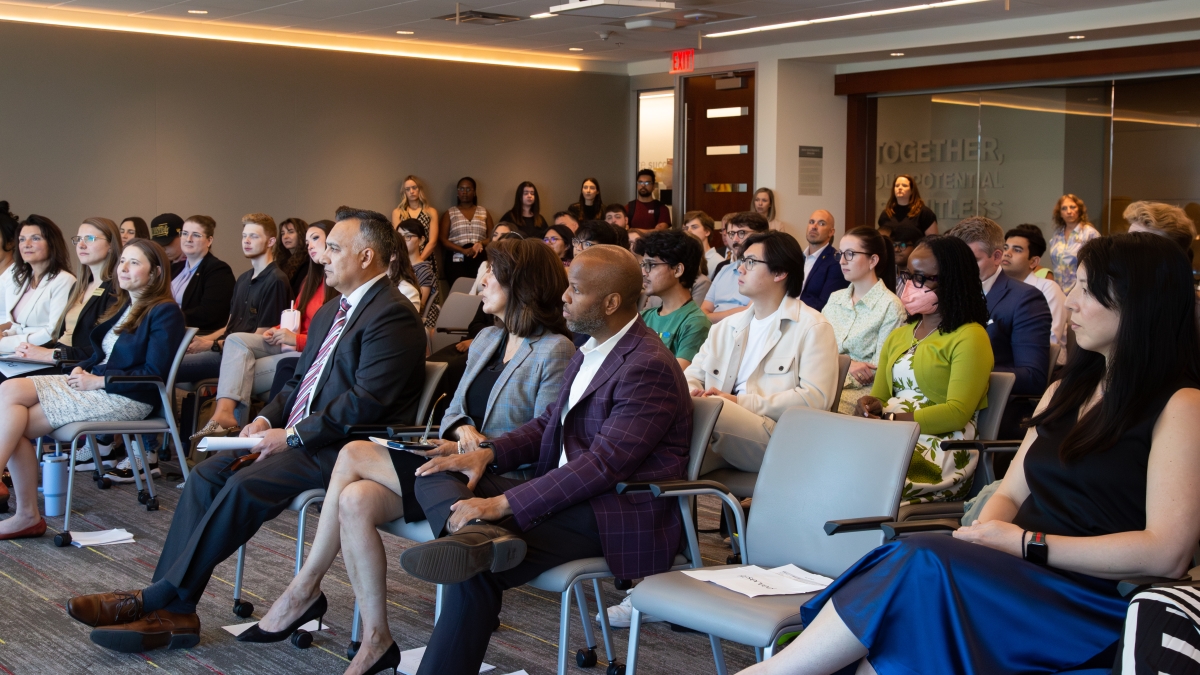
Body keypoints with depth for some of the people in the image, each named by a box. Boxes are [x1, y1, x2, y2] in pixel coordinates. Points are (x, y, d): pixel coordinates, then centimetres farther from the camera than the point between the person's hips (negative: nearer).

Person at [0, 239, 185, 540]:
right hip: (93, 382, 9)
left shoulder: (165, 313, -8)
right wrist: (81, 368, 0)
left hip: (125, 398, -9)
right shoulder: (123, 306, 18)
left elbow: (154, 374, -15)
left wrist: (98, 381, -15)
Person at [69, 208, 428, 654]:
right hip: (295, 436, 10)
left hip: (342, 449, -10)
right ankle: (171, 613, -12)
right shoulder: (329, 313, 21)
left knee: (245, 485, -26)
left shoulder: (393, 316, -12)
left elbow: (365, 402, -21)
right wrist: (267, 420, 5)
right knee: (208, 474, -7)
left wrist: (292, 436, -18)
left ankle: (161, 598, -17)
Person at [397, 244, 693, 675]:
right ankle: (482, 535, -35)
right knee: (435, 478, -9)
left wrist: (504, 503, -27)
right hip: (569, 492, 10)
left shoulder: (649, 368, -17)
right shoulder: (590, 352, 16)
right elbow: (548, 424, 23)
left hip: (622, 514, -10)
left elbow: (604, 464, -24)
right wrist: (487, 454, 2)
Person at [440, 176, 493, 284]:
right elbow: (442, 239, 2)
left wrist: (481, 244, -11)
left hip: (479, 260, 1)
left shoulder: (484, 212, 15)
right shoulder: (449, 213, 11)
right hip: (456, 260, -1)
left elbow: (492, 237, 11)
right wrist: (464, 251, -12)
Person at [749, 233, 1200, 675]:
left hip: (1095, 609, -6)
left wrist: (1029, 544, -14)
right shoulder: (1065, 393, 22)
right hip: (1018, 582, 6)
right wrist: (984, 538, -4)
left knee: (922, 563, -30)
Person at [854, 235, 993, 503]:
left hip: (942, 448, -6)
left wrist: (893, 419, -17)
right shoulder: (898, 336, 26)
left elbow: (957, 413, -9)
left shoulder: (969, 337, 1)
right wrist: (871, 406, -1)